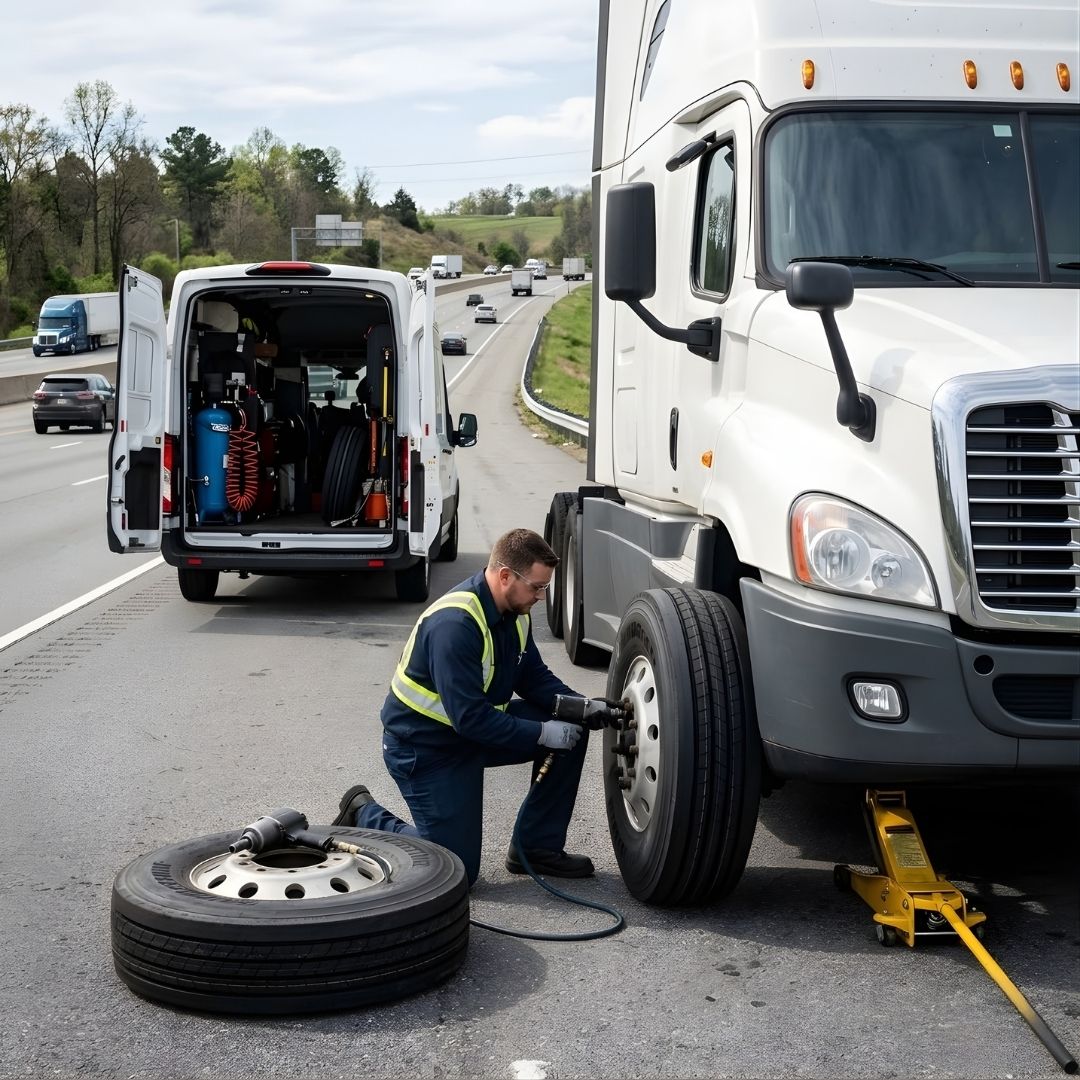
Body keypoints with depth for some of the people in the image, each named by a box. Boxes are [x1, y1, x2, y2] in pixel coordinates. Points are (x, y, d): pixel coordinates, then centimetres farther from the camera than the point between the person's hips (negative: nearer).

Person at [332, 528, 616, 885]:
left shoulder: (514, 612, -3)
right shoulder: (454, 623, -31)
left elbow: (533, 677, 7)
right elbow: (470, 718, -32)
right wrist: (541, 734, -28)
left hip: (480, 725, 9)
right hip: (425, 747, -9)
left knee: (571, 728, -6)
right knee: (456, 871, -8)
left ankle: (537, 846, 5)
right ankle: (364, 814, 13)